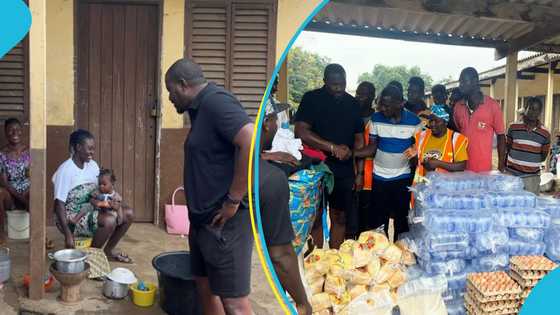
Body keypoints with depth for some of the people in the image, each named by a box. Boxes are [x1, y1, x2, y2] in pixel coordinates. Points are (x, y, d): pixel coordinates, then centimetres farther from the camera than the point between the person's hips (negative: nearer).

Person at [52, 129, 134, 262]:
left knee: (128, 213, -6)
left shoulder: (93, 165, 4)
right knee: (109, 220, -31)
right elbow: (59, 204, -20)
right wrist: (68, 234, -26)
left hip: (90, 210, 8)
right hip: (72, 217, -8)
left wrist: (108, 202, -12)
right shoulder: (65, 170, -18)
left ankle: (108, 251, 9)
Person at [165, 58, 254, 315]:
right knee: (206, 286, 19)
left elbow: (252, 144, -29)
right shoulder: (201, 109, 15)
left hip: (225, 220, -10)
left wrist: (233, 200, -23)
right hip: (204, 218, 10)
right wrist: (198, 215, 15)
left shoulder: (216, 101, -16)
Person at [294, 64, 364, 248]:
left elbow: (358, 137, 14)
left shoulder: (352, 103, 10)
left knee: (340, 217, 7)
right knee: (315, 217, -1)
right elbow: (301, 131, -14)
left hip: (344, 170, 4)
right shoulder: (312, 99, -3)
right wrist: (333, 147, -19)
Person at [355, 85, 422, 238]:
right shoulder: (376, 118, -5)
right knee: (379, 219, 4)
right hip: (379, 177, 1)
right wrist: (351, 152, -16)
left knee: (401, 218, 7)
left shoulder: (414, 121, -9)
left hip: (403, 177, -1)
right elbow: (372, 148, -3)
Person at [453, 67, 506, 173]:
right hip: (461, 167, 3)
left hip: (484, 168, -3)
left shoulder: (492, 105, -6)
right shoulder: (458, 107, 5)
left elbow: (501, 136, 0)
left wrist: (501, 166, -1)